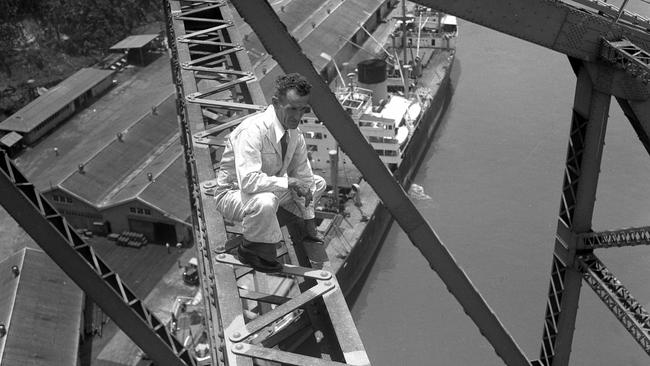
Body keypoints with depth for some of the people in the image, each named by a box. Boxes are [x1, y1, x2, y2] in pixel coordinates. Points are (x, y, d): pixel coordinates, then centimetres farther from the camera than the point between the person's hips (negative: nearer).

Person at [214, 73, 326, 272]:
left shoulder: (295, 133, -7)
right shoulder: (252, 130, -31)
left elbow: (303, 179, 0)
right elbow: (248, 181, -41)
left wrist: (309, 226, 1)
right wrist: (289, 181, -33)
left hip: (270, 188, 7)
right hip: (233, 194, -7)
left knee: (318, 183, 6)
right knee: (264, 202, -40)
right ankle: (249, 249, -10)